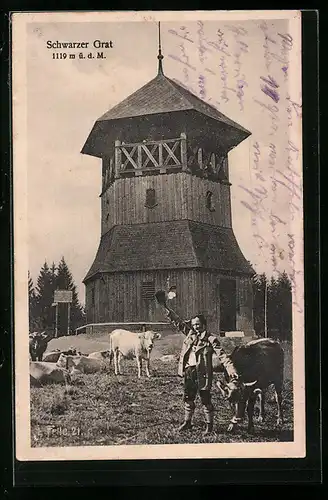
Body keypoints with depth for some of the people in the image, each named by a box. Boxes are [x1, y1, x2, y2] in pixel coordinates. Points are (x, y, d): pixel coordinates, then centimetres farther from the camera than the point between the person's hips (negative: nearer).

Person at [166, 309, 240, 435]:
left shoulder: (210, 339, -8)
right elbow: (179, 323, 16)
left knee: (205, 399, 2)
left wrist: (231, 370, -23)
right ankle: (187, 422, 31)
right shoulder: (190, 334, 8)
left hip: (202, 374, -6)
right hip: (189, 371, 6)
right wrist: (169, 313, 8)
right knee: (188, 398, 16)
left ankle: (209, 425, 16)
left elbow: (222, 355, -13)